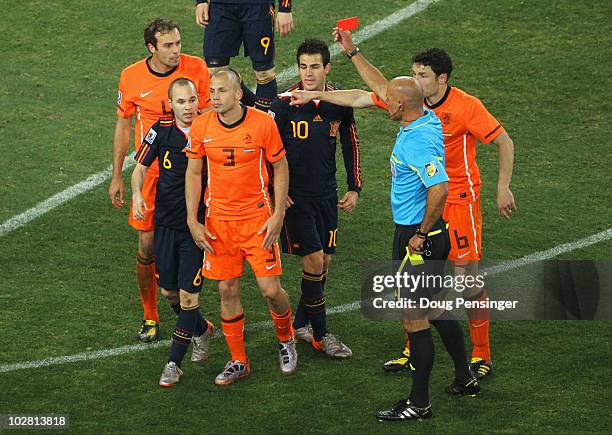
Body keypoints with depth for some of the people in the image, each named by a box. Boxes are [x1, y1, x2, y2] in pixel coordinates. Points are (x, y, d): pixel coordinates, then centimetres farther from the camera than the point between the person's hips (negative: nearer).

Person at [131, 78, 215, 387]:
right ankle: (202, 330, 41)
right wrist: (137, 194, -12)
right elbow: (141, 167, 6)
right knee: (169, 289, 12)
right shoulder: (161, 130, -4)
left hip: (197, 223, -3)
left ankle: (174, 362, 6)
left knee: (188, 294, -5)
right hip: (166, 222, 3)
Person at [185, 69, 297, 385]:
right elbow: (193, 173, 6)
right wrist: (192, 221, 0)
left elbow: (281, 169, 0)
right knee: (228, 292, 4)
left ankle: (286, 339, 25)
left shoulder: (263, 124, -10)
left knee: (270, 290, -5)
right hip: (218, 222, 2)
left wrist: (278, 215, -7)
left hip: (257, 218, -2)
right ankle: (238, 362, 17)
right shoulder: (201, 127, -4)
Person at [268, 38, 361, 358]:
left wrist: (354, 188, 9)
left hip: (327, 193, 5)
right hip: (294, 195, -5)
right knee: (313, 261, -9)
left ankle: (301, 323, 26)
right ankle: (320, 335, 0)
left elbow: (351, 145, 13)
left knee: (324, 262, 8)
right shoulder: (284, 103, -12)